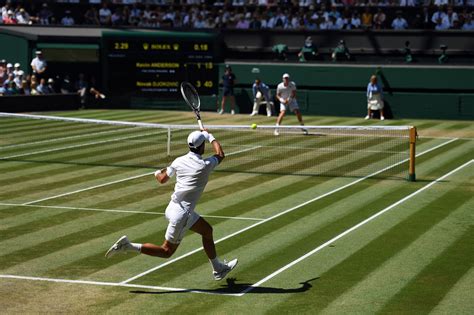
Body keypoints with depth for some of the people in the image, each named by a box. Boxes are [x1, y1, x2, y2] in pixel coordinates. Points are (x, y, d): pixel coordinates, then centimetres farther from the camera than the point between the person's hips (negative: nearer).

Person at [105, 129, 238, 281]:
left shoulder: (179, 161, -2)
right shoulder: (205, 165, -16)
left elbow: (162, 179, 12)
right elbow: (220, 154, 7)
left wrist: (158, 173, 34)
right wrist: (210, 136, 17)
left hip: (173, 207, 8)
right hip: (181, 213, -8)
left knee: (207, 230, 21)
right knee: (166, 251, 3)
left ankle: (218, 268, 35)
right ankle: (127, 246, -6)